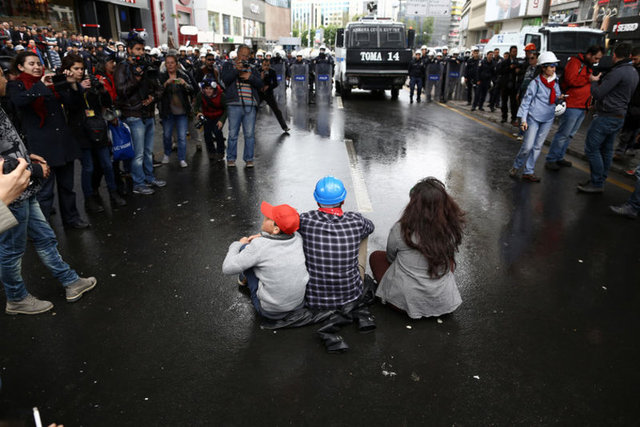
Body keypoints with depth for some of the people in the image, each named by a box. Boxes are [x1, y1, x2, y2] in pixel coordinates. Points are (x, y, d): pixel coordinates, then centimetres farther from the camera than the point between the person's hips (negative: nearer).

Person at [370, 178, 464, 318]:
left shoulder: (400, 230, -22)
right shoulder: (452, 228, -15)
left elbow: (390, 257, 0)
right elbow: (450, 263, 5)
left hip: (406, 301, -3)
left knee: (376, 256, 18)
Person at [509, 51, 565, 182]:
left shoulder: (555, 82, 8)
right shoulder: (536, 83, -9)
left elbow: (555, 100, 15)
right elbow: (526, 101, -8)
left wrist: (559, 99, -9)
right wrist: (523, 119, -13)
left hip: (548, 119, 6)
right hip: (534, 118, -5)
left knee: (537, 146, 7)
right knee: (528, 146, -8)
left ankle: (528, 172, 13)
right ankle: (516, 167, 14)